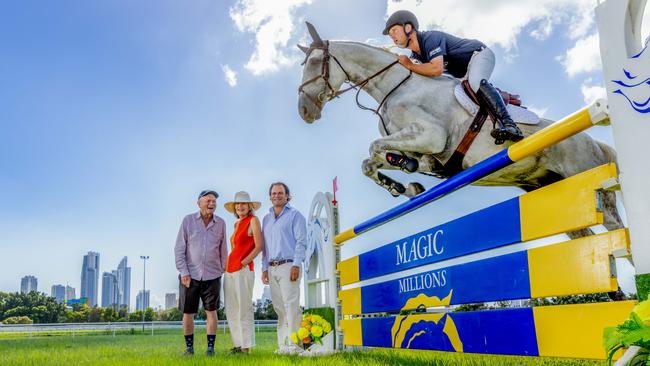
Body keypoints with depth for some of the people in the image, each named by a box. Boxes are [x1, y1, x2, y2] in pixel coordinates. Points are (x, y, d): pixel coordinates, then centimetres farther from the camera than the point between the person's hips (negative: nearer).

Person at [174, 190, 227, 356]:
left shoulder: (220, 223, 5)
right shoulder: (188, 220, 0)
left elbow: (223, 249, 11)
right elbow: (179, 248, -1)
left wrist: (224, 270, 6)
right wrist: (183, 272, -7)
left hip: (212, 275, 1)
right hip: (190, 275, -1)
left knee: (211, 311, 2)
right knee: (188, 313, 4)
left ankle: (210, 347, 10)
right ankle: (189, 347, 17)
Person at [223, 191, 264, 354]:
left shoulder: (253, 220, -4)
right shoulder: (237, 224, 18)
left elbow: (259, 246, -11)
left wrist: (243, 262, -12)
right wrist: (226, 265, 12)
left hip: (243, 270, -8)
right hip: (230, 271, 8)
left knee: (244, 309, -4)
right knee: (231, 310, 10)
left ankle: (246, 346, 2)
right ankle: (238, 344, 18)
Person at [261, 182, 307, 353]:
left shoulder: (295, 215, 3)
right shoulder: (266, 219, 21)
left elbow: (301, 242, -5)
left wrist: (296, 265, -15)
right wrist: (264, 268, 12)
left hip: (288, 265, -6)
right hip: (272, 268, 6)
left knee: (291, 305, -11)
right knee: (279, 308, 7)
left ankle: (294, 344, -9)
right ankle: (283, 345, 11)